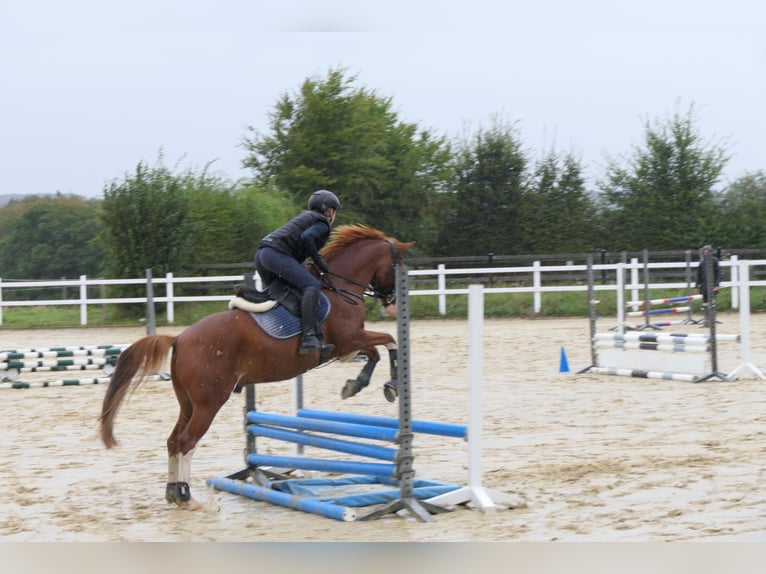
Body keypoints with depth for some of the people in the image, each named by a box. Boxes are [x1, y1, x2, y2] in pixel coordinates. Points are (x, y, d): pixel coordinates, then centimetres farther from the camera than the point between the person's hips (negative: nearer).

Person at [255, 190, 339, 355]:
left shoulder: (306, 217, 32)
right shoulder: (322, 223, 5)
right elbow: (306, 237, -14)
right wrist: (318, 260, -6)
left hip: (261, 254, 10)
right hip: (276, 253, -10)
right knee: (312, 286, -21)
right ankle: (308, 337, -34)